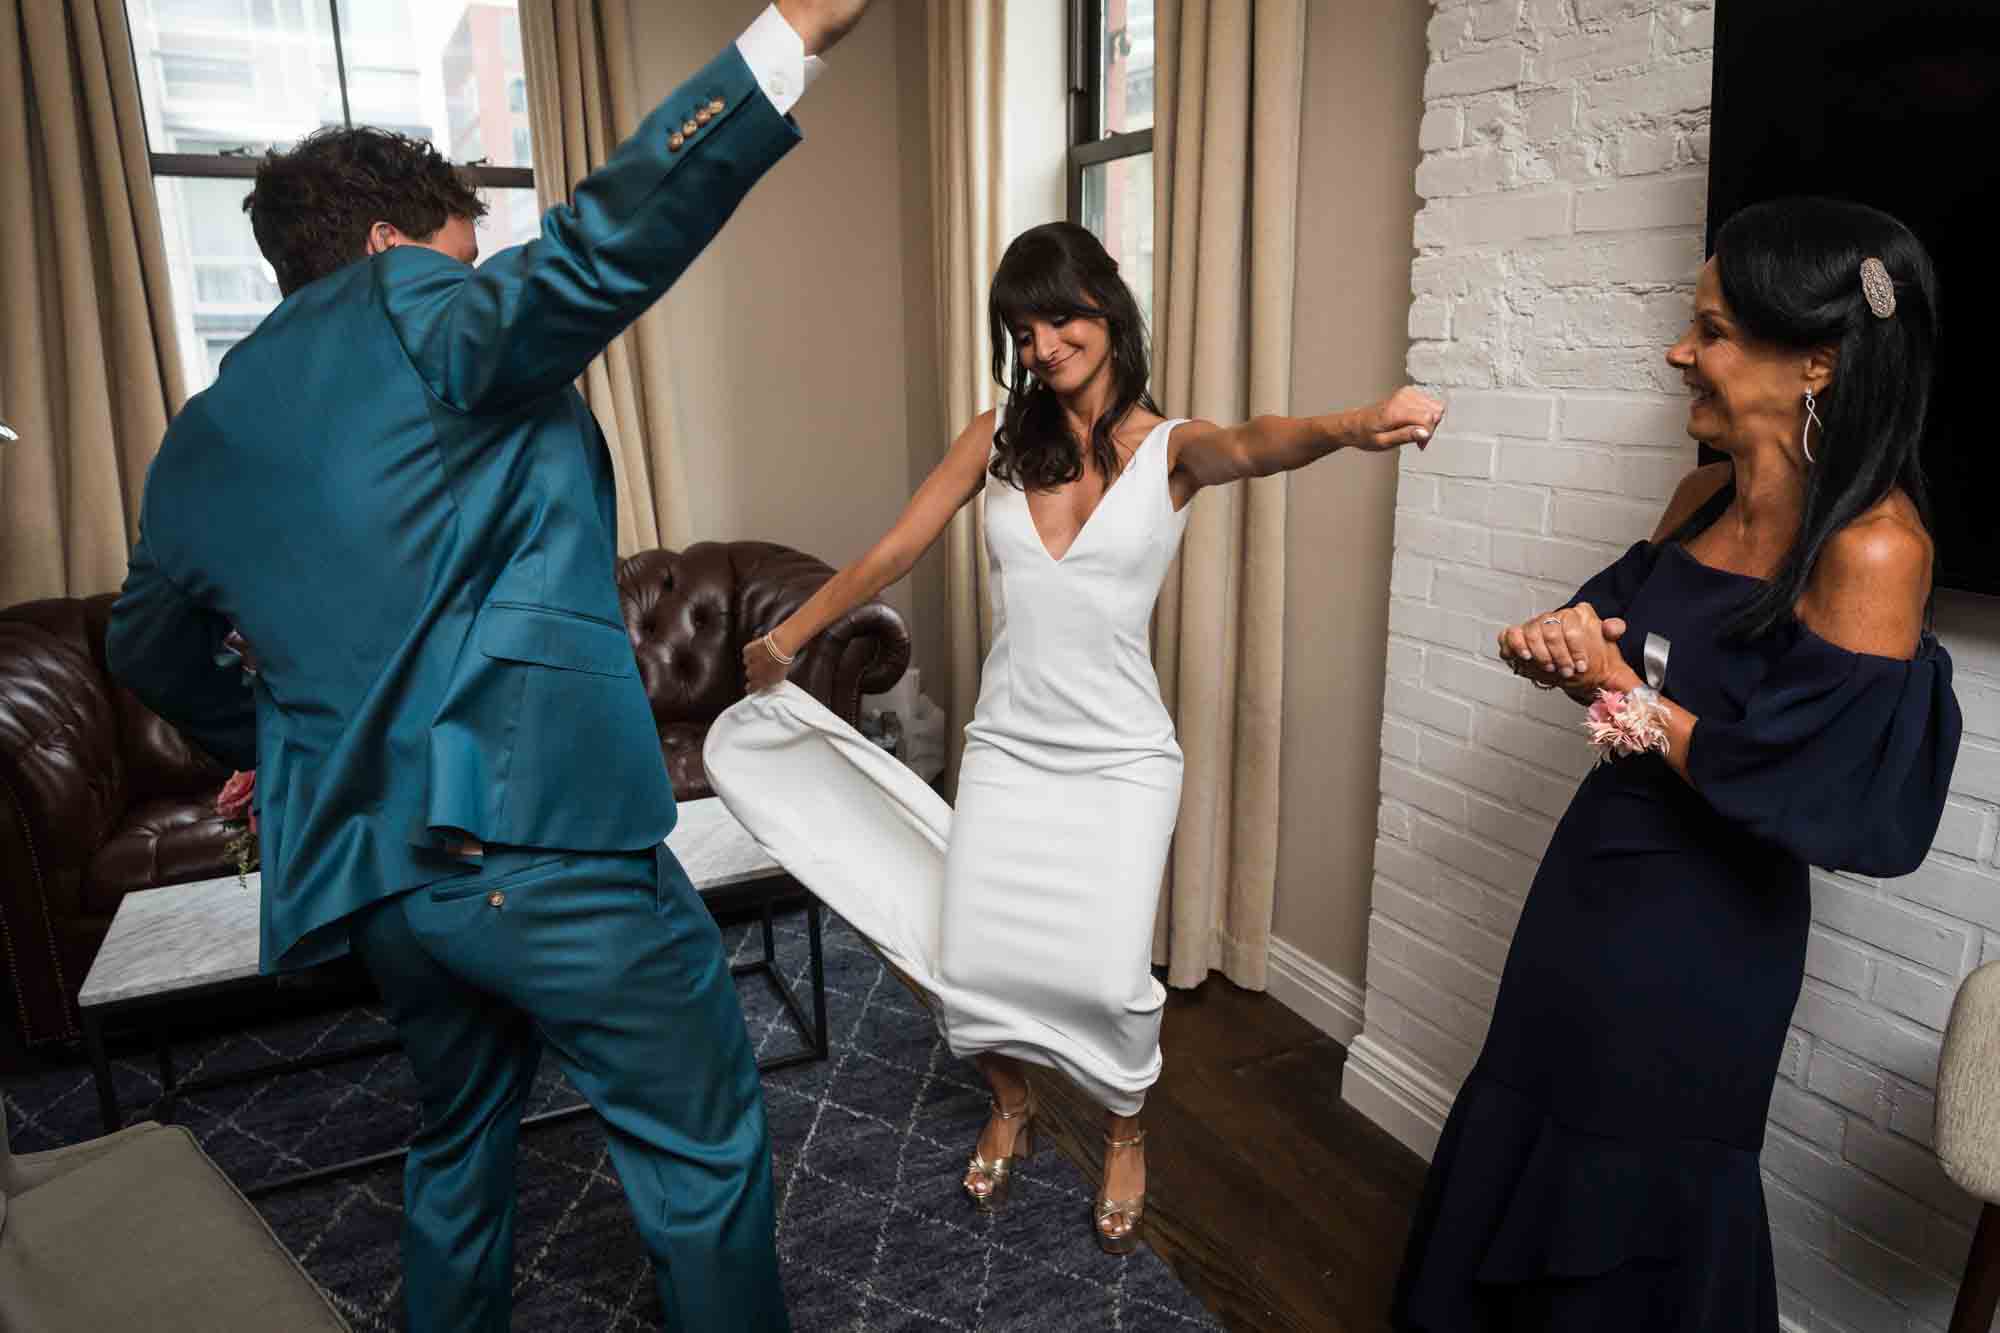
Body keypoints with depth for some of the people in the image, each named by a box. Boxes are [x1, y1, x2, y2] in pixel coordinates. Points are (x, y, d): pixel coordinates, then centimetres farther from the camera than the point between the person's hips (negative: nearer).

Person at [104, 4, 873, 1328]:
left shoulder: (202, 435, 18)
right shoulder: (409, 308, -4)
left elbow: (152, 647, 28)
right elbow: (603, 245, -23)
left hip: (369, 862, 9)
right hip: (536, 831, -8)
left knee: (461, 1138, 28)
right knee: (705, 1149, 7)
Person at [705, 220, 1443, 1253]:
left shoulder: (1171, 448, -6)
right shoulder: (998, 436, 1)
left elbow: (1252, 446, -30)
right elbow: (890, 555, 7)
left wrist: (1352, 426, -52)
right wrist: (784, 639, 13)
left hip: (1119, 759, -2)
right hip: (1006, 750, 3)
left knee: (1109, 981, -6)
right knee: (971, 969, 3)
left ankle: (1124, 1135, 30)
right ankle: (1011, 1107, 37)